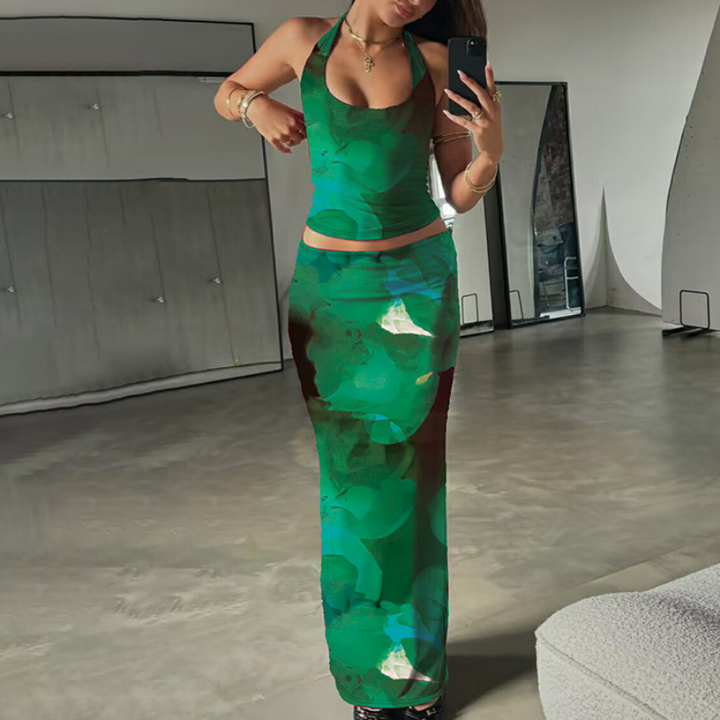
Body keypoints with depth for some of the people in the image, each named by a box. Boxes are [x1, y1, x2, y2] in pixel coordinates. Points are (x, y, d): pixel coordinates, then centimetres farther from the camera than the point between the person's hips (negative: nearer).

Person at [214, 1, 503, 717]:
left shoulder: (435, 61, 1)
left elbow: (460, 195, 2)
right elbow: (226, 92, 20)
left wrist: (490, 149, -17)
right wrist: (258, 104, -1)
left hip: (419, 282, 0)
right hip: (331, 285, 0)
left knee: (415, 471, 2)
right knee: (349, 472, 3)